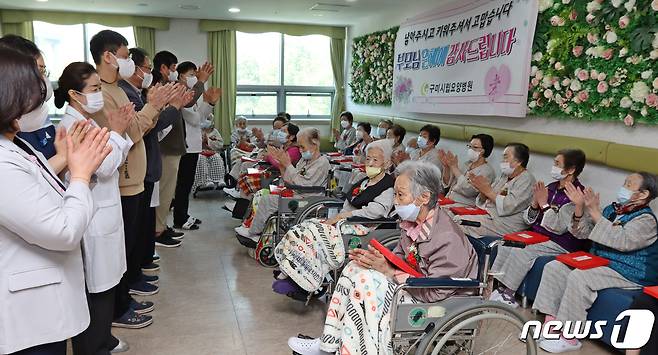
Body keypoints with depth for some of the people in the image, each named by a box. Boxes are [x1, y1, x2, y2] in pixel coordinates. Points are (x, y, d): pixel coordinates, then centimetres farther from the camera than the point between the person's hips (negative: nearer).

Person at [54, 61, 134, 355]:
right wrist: (116, 132, -12)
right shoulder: (71, 125, -17)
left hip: (104, 212, 9)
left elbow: (115, 161, 14)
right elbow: (104, 167, -23)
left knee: (104, 285, 19)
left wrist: (120, 132, 1)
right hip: (92, 218, -9)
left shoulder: (88, 122, 11)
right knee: (95, 290, 2)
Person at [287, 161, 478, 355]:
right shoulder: (413, 223, 1)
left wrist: (389, 271, -25)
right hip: (412, 285, 9)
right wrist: (376, 258, -11)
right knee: (354, 268, -1)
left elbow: (435, 292, -26)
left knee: (366, 281, -25)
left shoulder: (448, 238, -26)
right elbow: (399, 258, 10)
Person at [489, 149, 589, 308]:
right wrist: (535, 203, -8)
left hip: (561, 244, -8)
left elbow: (558, 227, -22)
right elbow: (529, 219, 10)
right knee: (506, 245, -10)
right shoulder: (551, 188, 9)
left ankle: (505, 292, -13)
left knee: (522, 252, -25)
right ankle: (494, 285, -7)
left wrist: (544, 203, -16)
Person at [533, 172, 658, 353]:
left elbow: (622, 241, -28)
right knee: (554, 268, -7)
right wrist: (579, 207, -6)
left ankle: (569, 338, -19)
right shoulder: (611, 209, 12)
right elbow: (582, 233, 10)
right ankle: (551, 323, -8)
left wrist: (594, 212, -28)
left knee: (578, 277, -30)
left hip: (627, 273, -8)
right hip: (598, 262, 8)